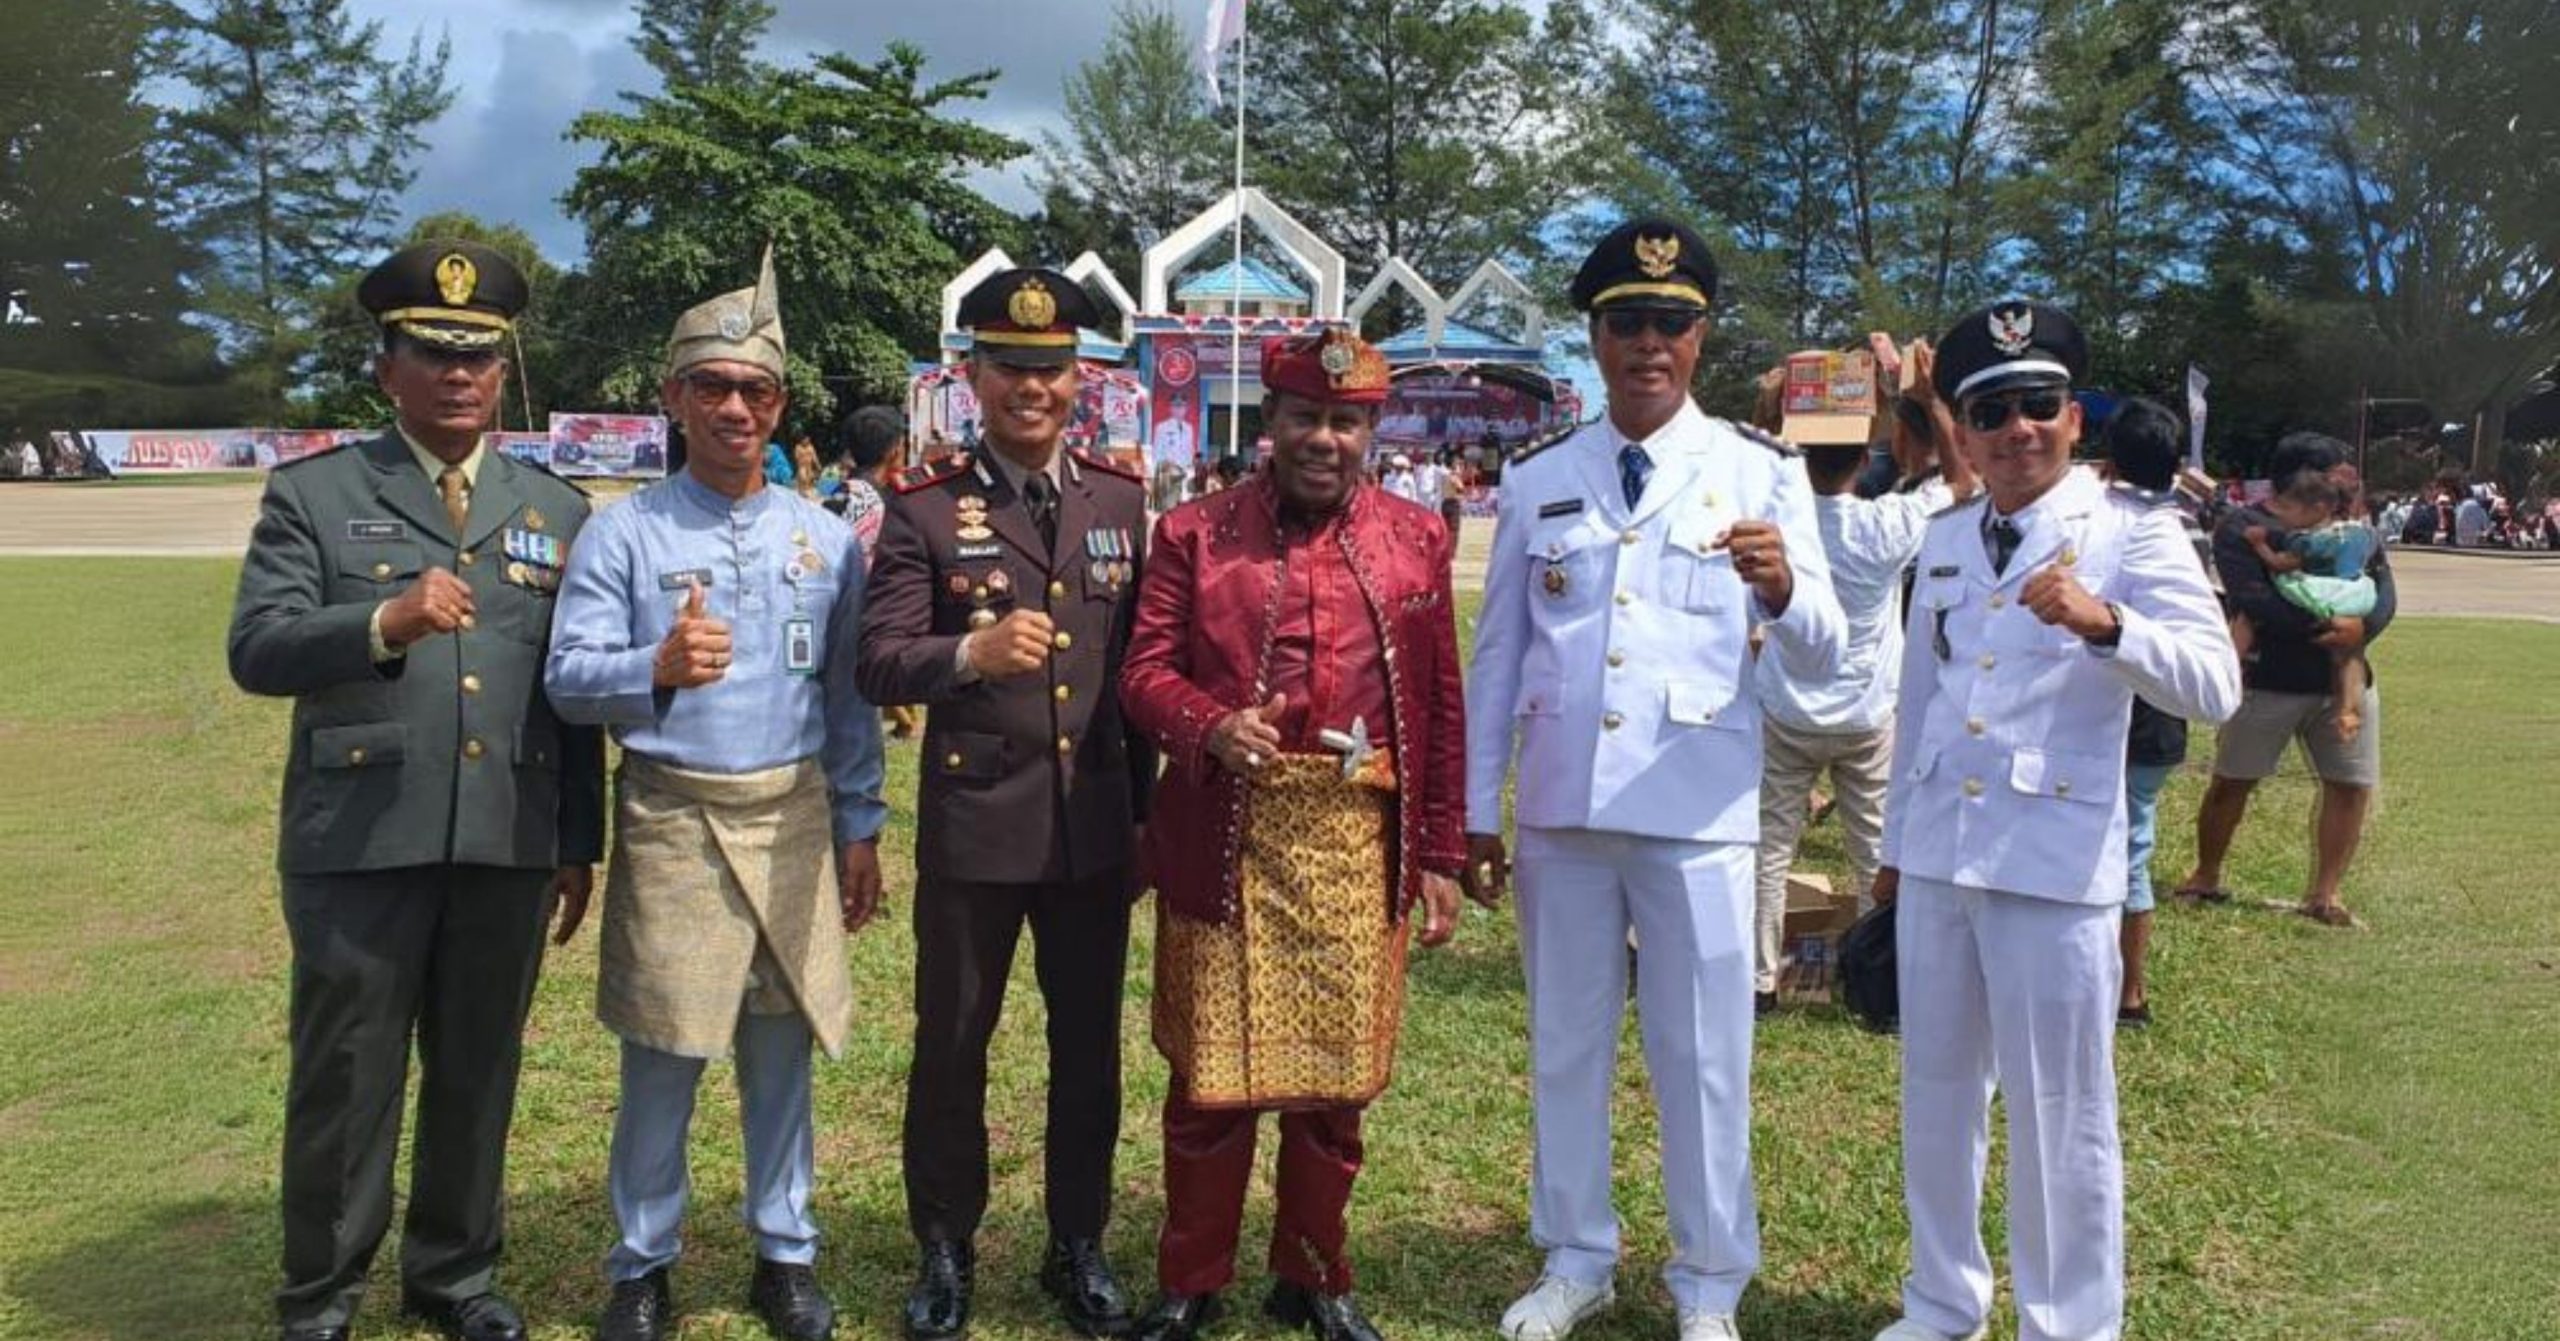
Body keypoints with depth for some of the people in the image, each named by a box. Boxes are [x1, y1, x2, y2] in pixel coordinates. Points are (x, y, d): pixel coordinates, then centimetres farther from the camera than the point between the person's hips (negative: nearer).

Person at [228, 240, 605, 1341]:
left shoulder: (556, 510, 11)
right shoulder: (312, 493, 3)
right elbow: (255, 649, -8)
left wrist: (580, 844, 8)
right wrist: (384, 622, -26)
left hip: (509, 845, 3)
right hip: (358, 841, -2)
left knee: (478, 1073, 13)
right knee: (345, 1076, 8)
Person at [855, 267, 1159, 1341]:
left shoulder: (1121, 498, 6)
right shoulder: (924, 508, -5)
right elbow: (880, 665, -14)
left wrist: (1147, 809, 11)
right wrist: (970, 654, -34)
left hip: (1095, 827, 3)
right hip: (973, 826, -2)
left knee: (1090, 1048, 12)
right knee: (951, 1047, 11)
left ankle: (1077, 1245, 31)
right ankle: (945, 1249, 31)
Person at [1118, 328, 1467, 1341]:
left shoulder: (1416, 539, 6)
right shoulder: (1194, 534, 2)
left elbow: (1441, 707, 7)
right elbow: (1145, 672, -1)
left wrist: (1441, 855, 4)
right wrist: (1211, 727, -23)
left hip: (1362, 843, 2)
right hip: (1225, 839, -1)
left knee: (1337, 1076, 12)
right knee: (1212, 1073, 7)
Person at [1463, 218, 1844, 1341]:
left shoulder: (1762, 475, 0)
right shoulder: (1536, 482, 6)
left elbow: (1818, 662, -6)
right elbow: (1497, 657, 10)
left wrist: (1783, 589, -28)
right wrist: (1477, 813, 8)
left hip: (1696, 813, -2)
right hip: (1560, 809, 3)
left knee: (1701, 1055, 7)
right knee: (1564, 1044, 13)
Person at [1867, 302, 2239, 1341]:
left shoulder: (2133, 531, -6)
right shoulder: (1944, 537, 10)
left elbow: (2214, 687, -17)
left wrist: (2102, 622, -34)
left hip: (2054, 865, -5)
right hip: (1937, 859, 6)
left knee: (2060, 1117, 5)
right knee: (1936, 1097, 16)